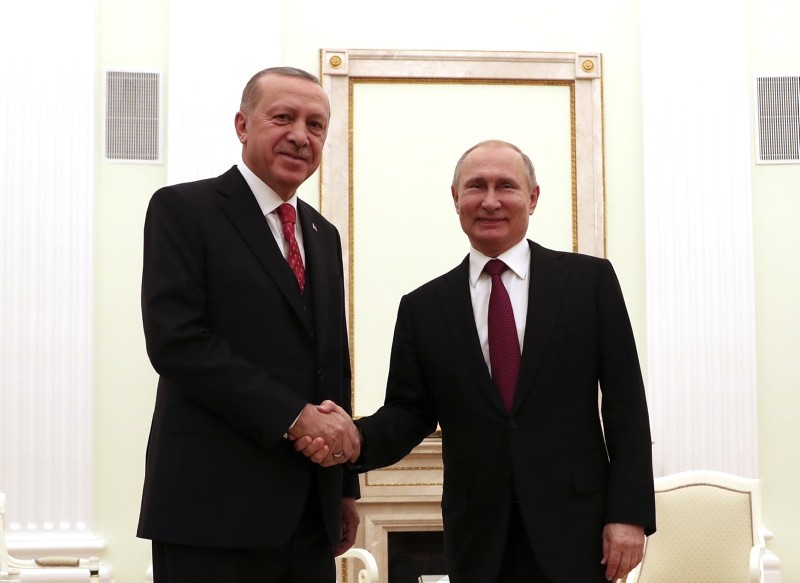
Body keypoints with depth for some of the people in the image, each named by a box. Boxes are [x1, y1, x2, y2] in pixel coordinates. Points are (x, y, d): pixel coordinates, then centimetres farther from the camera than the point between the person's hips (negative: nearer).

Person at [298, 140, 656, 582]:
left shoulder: (590, 280, 2)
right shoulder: (424, 307, 7)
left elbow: (624, 401, -1)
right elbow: (409, 412, 5)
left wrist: (629, 512, -7)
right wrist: (354, 438, -16)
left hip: (575, 529, -1)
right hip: (478, 541, 2)